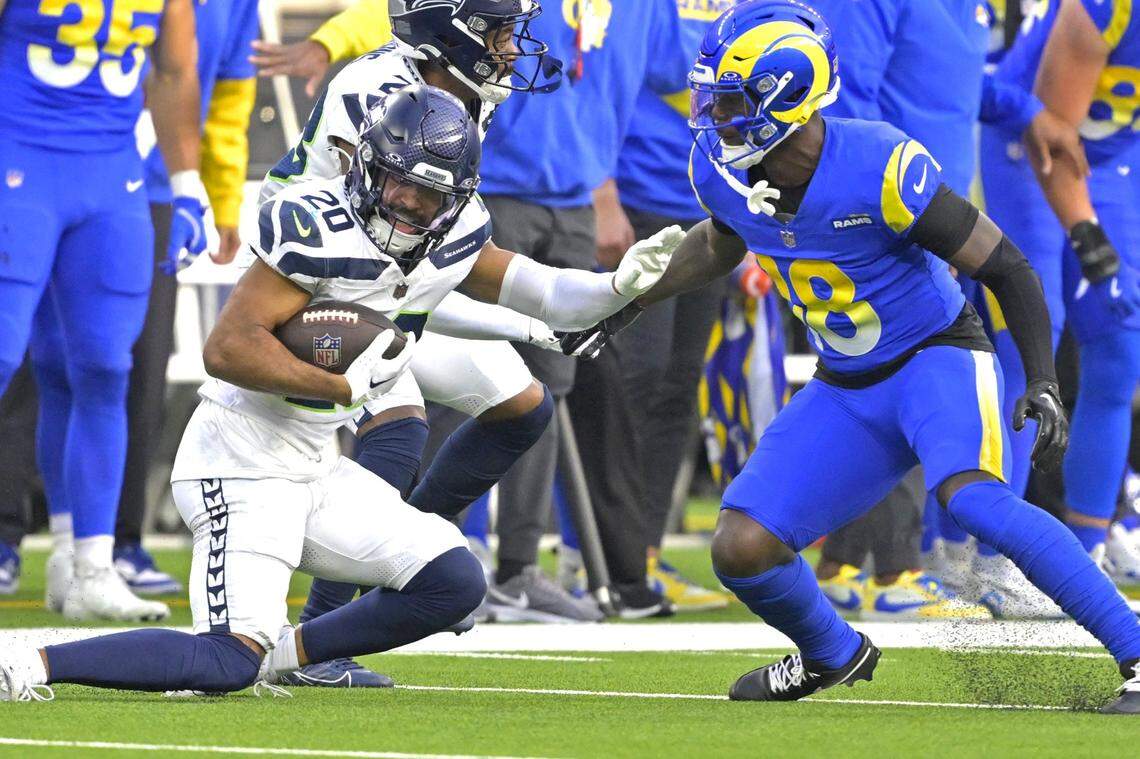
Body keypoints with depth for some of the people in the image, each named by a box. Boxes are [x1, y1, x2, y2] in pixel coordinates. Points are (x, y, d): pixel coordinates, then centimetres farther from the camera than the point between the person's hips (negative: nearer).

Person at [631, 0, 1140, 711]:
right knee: (742, 550, -6)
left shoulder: (880, 168, -27)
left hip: (936, 355, -6)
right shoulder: (723, 172, -8)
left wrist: (1044, 384, -26)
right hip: (846, 390, 6)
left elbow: (1006, 267, -18)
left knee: (971, 497, -35)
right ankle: (834, 656, 26)